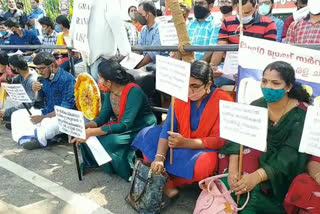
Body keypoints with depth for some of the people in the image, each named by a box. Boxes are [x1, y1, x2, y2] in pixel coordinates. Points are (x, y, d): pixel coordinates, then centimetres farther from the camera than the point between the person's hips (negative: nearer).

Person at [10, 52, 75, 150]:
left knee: (51, 123, -40)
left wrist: (43, 117, -19)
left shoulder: (67, 79, -17)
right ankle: (25, 138, -22)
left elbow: (65, 109, -20)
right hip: (46, 112, 8)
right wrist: (36, 91, -6)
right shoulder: (44, 78, 6)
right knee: (17, 115, 1)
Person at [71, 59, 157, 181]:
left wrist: (92, 132, -34)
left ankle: (131, 172, -9)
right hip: (122, 127, 7)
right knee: (87, 135, -10)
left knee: (109, 141, -31)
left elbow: (125, 125, -31)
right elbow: (103, 117, -2)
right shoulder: (109, 92, -2)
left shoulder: (134, 92, -27)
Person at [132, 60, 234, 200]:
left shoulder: (223, 101, -20)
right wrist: (159, 157, -30)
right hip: (180, 145, 5)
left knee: (204, 165, -37)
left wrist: (185, 142, -33)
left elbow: (220, 140, -21)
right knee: (148, 135, -11)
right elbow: (167, 128, -14)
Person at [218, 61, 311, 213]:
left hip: (284, 173, -4)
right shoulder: (256, 106, -3)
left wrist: (257, 176, -36)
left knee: (251, 191, -27)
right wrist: (232, 169, -30)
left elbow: (291, 157, -23)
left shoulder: (301, 115, -15)